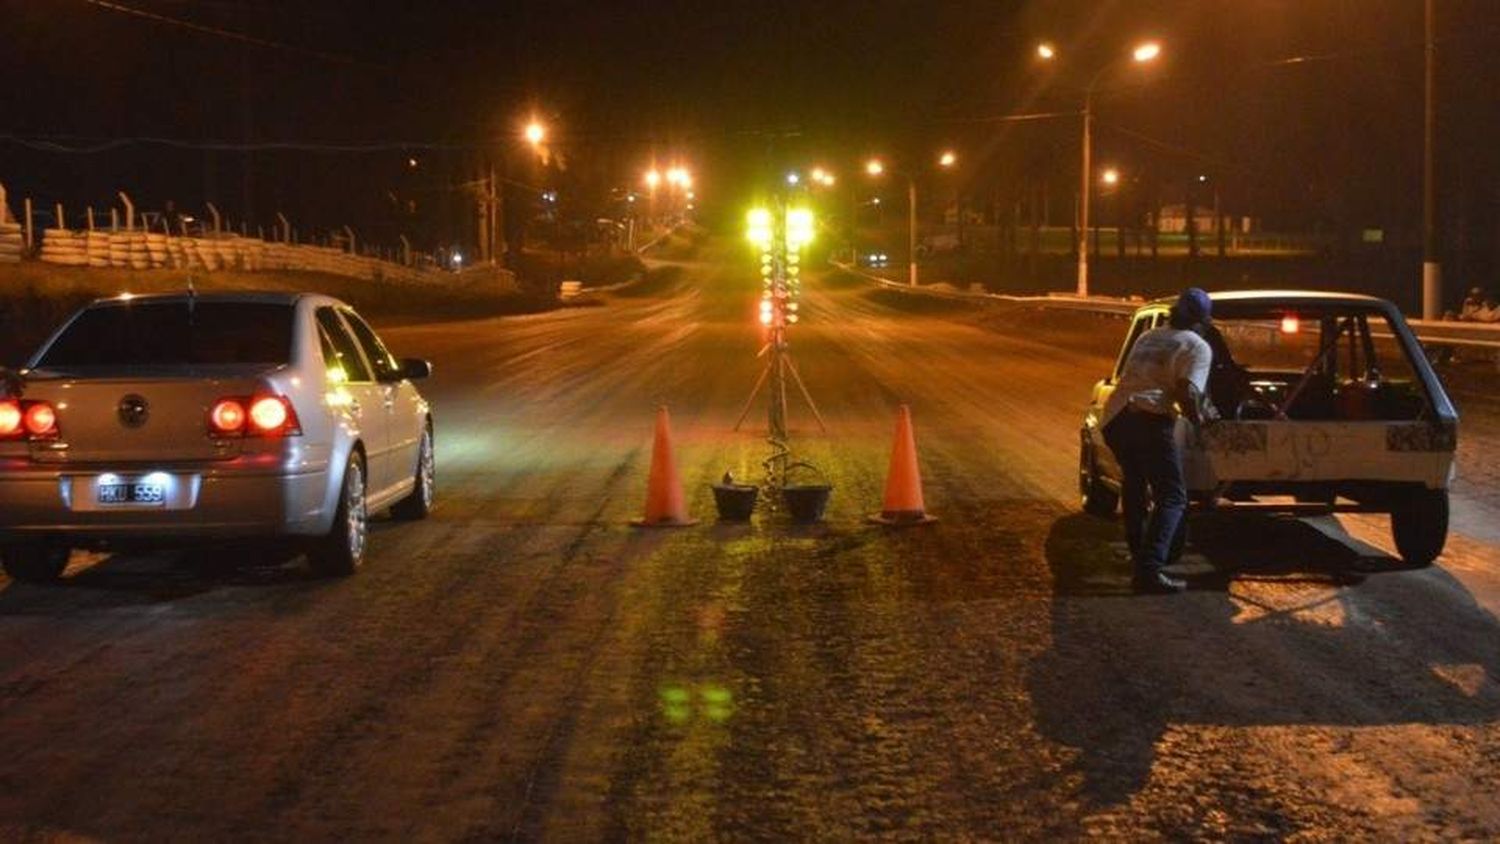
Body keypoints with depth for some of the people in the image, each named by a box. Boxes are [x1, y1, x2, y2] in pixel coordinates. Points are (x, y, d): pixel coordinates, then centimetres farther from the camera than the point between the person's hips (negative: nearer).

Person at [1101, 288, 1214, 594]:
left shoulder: (1148, 337, 26)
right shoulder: (1197, 347, 4)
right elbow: (1187, 392, -12)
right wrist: (1197, 419, 6)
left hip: (1114, 416, 7)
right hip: (1149, 419, -7)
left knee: (1134, 483, 29)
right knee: (1172, 496, -6)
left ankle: (1138, 551, 37)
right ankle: (1149, 569, -23)